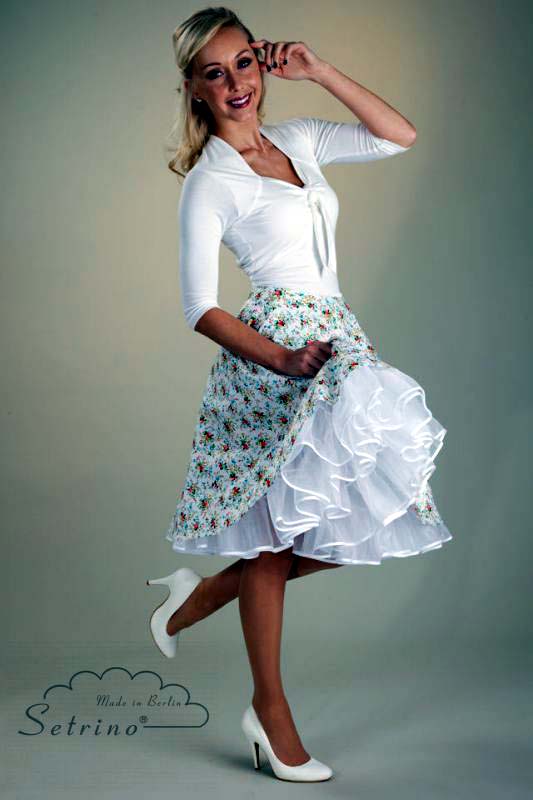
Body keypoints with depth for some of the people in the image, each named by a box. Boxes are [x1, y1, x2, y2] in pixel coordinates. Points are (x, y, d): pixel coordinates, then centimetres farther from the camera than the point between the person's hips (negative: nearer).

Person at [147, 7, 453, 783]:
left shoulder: (299, 140, 13)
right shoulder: (209, 180, -6)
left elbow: (400, 136, 13)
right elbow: (199, 306, -10)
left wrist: (320, 71, 6)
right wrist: (281, 358, -19)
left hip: (337, 339, 7)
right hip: (272, 350, -7)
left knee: (353, 522, 6)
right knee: (275, 539, 2)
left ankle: (205, 590, 24)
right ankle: (271, 711, 18)